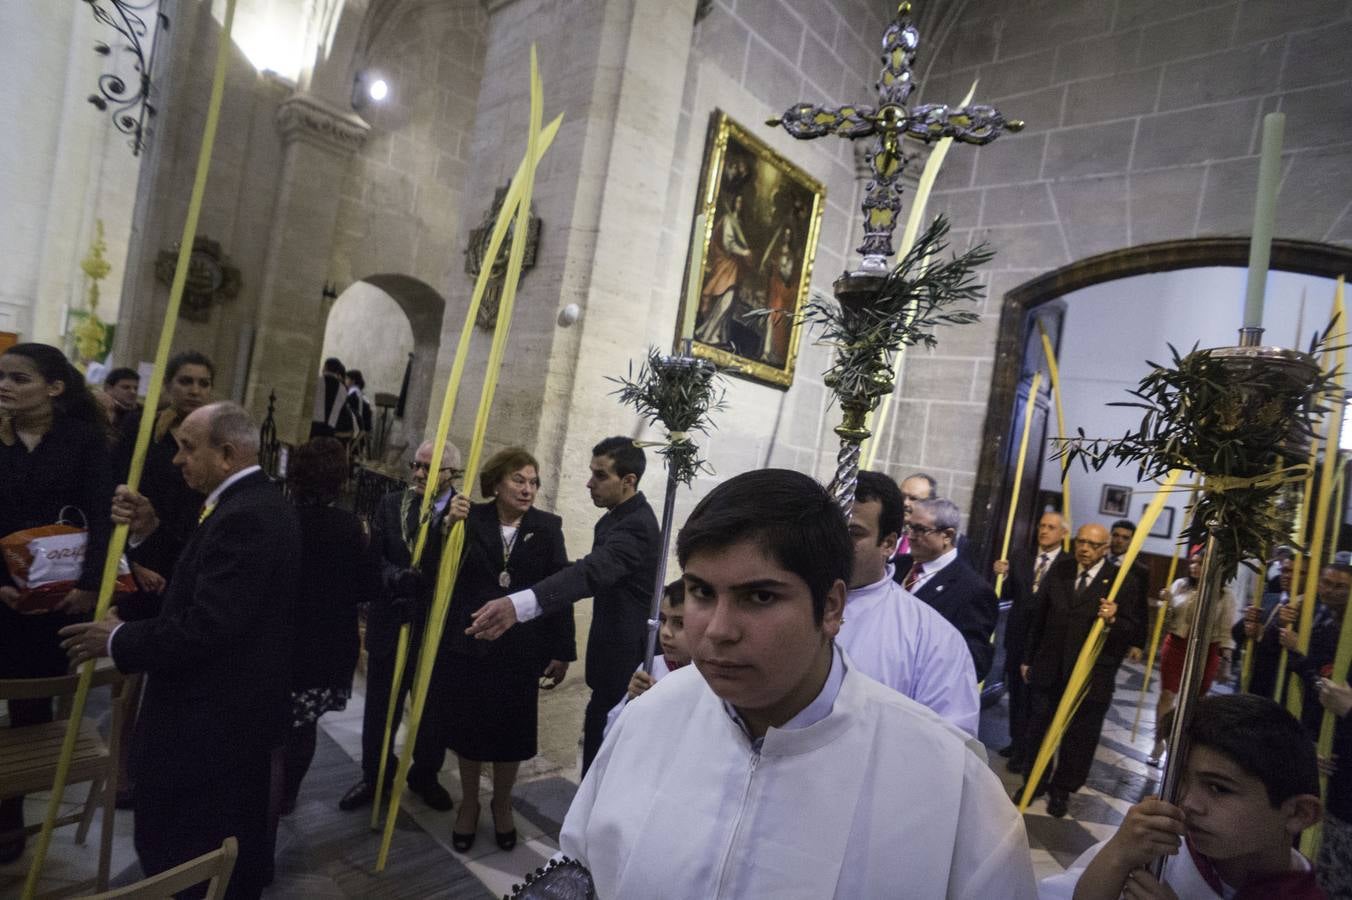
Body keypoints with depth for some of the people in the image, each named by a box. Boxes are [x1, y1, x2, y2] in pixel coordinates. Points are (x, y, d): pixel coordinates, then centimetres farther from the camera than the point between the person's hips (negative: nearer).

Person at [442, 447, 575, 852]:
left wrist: (562, 651, -6)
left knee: (511, 729, 14)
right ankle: (468, 804, 40)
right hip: (470, 644, 0)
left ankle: (502, 805, 40)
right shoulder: (470, 519, -5)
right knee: (469, 727, 15)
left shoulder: (548, 527, -5)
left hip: (522, 649, 0)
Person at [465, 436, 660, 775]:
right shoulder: (617, 517, 7)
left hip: (625, 656, -10)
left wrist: (518, 605, -58)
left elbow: (592, 570, -44)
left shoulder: (637, 525, -27)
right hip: (615, 650, 10)